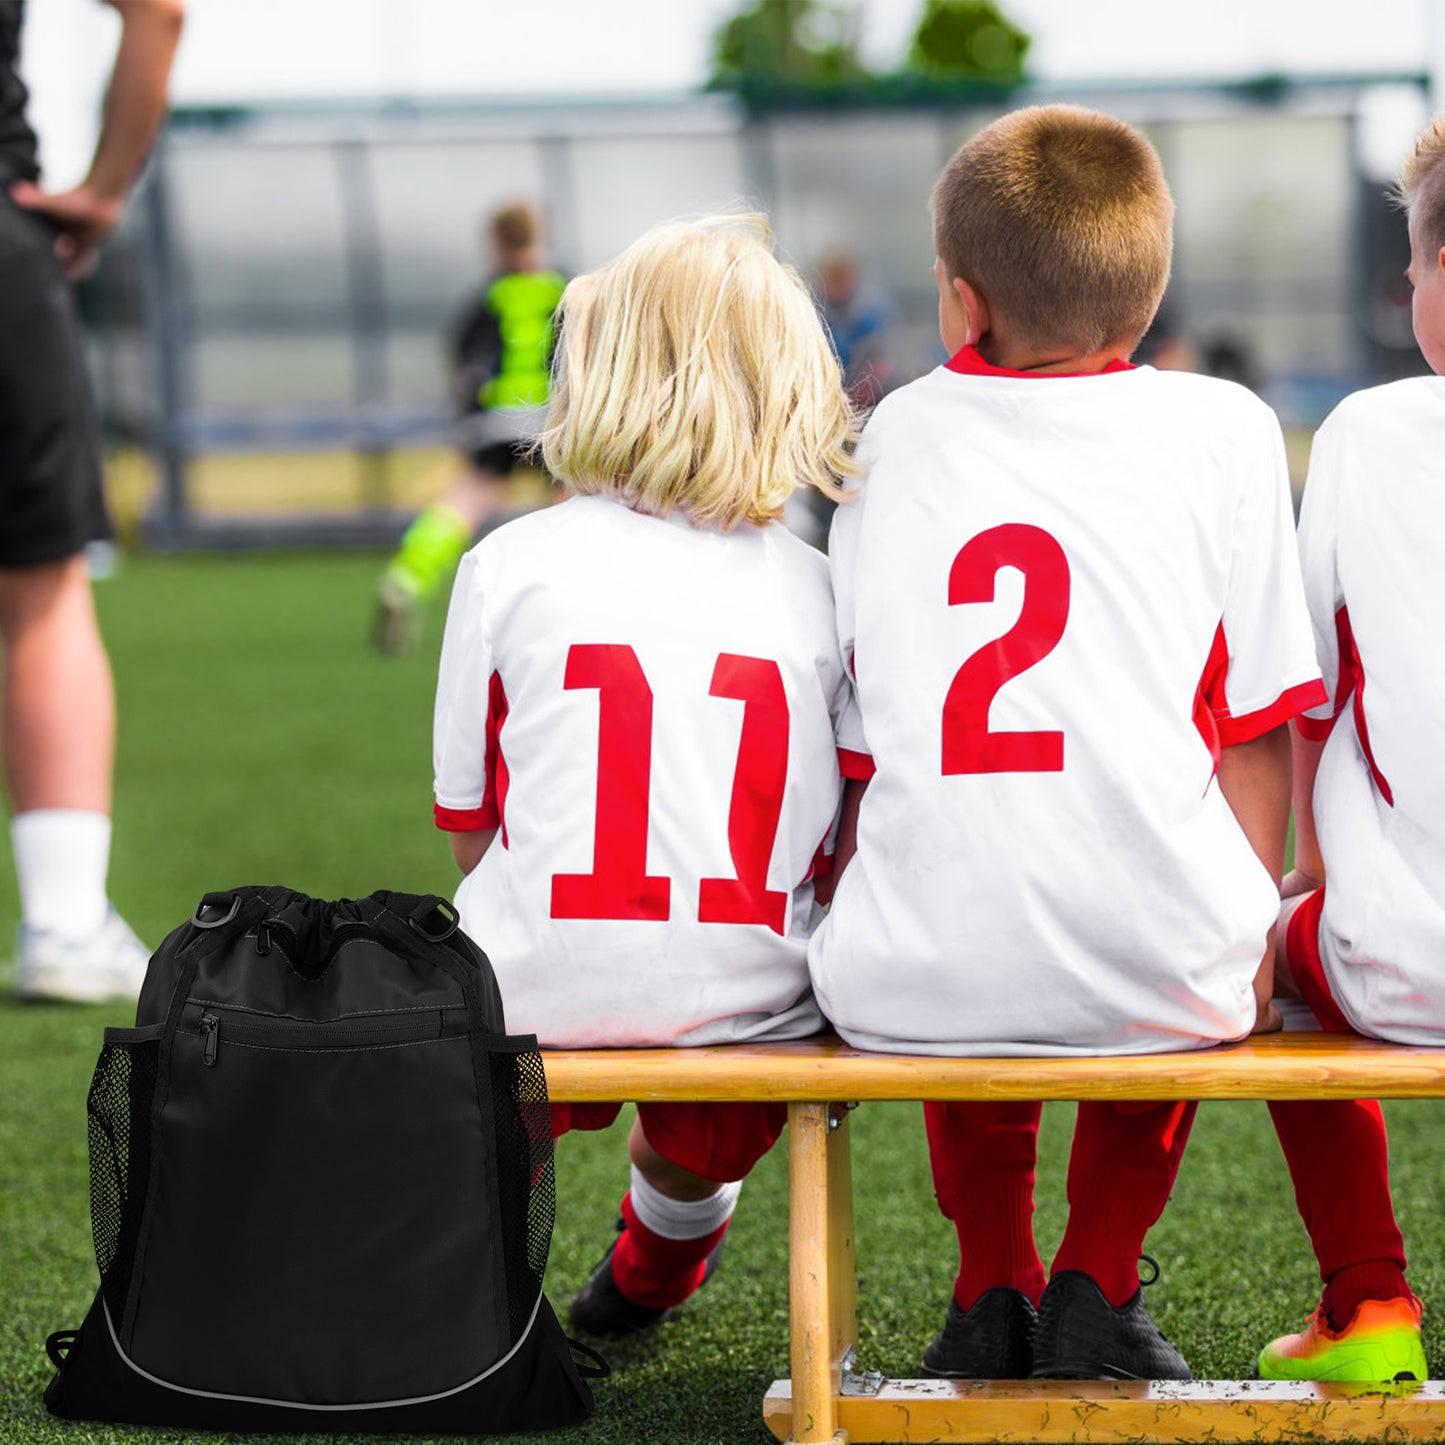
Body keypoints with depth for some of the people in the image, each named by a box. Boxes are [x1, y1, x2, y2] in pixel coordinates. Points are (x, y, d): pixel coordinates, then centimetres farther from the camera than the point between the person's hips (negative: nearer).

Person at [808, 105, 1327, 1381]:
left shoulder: (901, 436, 11)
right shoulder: (1221, 428, 6)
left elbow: (857, 757, 13)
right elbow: (1256, 730, 5)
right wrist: (1252, 936, 16)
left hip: (917, 985, 1)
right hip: (1158, 981, -1)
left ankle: (992, 1288, 30)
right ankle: (1098, 1288, 23)